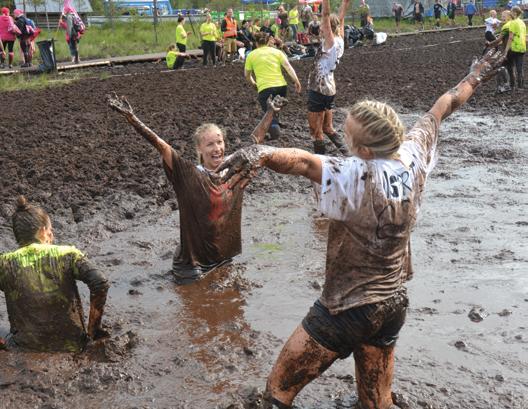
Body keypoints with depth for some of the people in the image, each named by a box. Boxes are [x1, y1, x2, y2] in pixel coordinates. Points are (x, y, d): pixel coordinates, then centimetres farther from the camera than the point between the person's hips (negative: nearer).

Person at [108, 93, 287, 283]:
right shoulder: (189, 175, -15)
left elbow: (256, 139, 8)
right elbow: (161, 146, -25)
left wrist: (271, 111, 15)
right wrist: (130, 117, -34)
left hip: (225, 258, 4)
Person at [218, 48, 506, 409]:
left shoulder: (361, 180, -27)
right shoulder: (413, 156, -7)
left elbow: (305, 162, -47)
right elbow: (442, 108, 12)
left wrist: (261, 153, -64)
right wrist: (475, 77, 28)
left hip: (348, 310, -7)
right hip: (394, 304, 7)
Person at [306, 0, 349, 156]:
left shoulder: (330, 42, -17)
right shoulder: (339, 41, 3)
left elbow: (326, 14, -25)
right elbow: (341, 18, 12)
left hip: (319, 90, -9)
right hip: (329, 89, 9)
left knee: (316, 132, 0)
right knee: (328, 128, 19)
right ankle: (347, 154, 15)